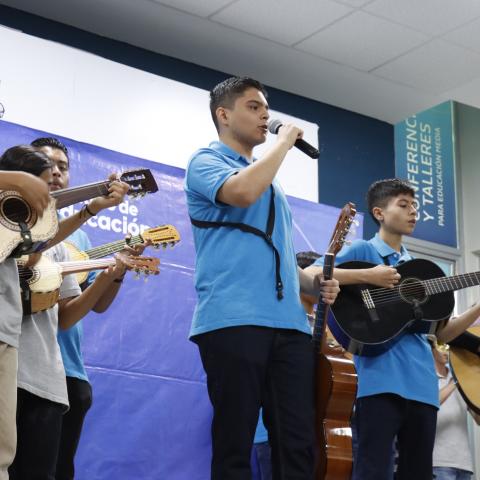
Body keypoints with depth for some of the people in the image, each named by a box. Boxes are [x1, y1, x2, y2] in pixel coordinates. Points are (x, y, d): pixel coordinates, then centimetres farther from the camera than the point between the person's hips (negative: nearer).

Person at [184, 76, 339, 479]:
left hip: (289, 323, 7)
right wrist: (284, 142, -3)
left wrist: (315, 284, 11)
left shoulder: (269, 179, 29)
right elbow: (243, 191, -18)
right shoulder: (206, 161, 6)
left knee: (299, 444, 0)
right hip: (233, 320, -7)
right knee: (235, 446, -7)